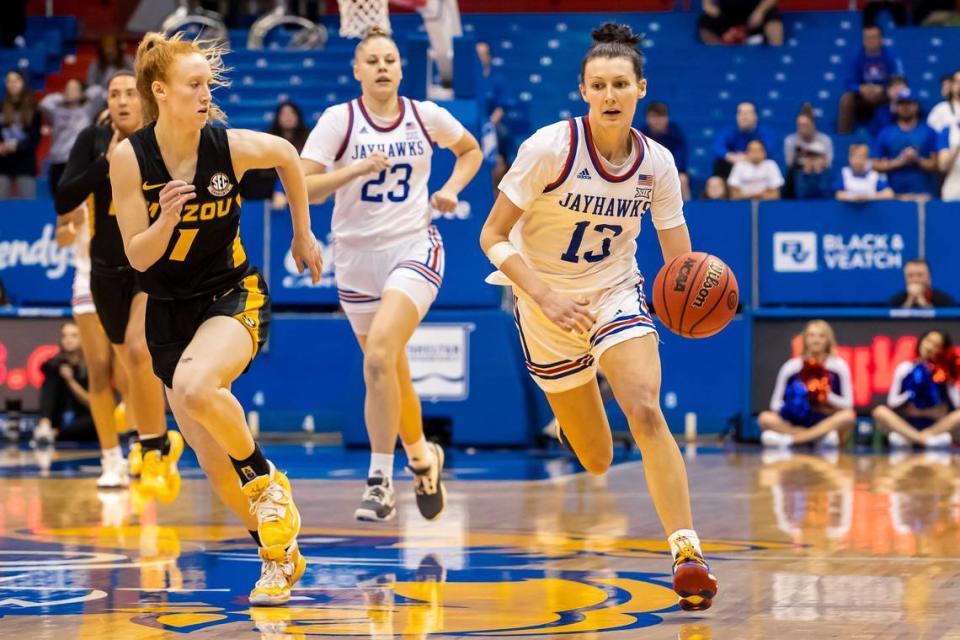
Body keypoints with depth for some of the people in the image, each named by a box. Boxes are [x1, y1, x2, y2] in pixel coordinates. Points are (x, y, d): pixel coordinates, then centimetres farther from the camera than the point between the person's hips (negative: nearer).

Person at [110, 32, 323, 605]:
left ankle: (264, 475, -9)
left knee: (194, 386, -36)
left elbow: (289, 157, 9)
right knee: (216, 468, 1)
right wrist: (166, 219, -29)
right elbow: (139, 257, -8)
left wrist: (304, 236, 17)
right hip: (170, 313, 3)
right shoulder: (129, 158, -12)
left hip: (234, 295, -3)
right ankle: (281, 555, 24)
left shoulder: (232, 147, -15)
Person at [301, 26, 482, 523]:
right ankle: (421, 456, 39)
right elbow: (302, 187, -14)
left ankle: (380, 482, -18)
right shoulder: (338, 119, -5)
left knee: (379, 356, -24)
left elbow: (471, 151, 21)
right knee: (392, 373, 11)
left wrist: (452, 189, 4)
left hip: (413, 249, -2)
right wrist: (357, 169, -25)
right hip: (357, 256, 2)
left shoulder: (427, 116, 1)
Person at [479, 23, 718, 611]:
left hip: (616, 292, 1)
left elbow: (681, 264, -7)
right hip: (546, 303, -1)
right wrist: (545, 296, -31)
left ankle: (689, 554, -29)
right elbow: (493, 237, -18)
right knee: (596, 461, 9)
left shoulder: (656, 163, -10)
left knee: (646, 411, -26)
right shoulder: (550, 148, -20)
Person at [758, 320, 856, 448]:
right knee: (765, 418, -26)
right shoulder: (791, 366, 2)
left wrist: (826, 396, -16)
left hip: (827, 423, 0)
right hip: (797, 421, 1)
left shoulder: (838, 365, 1)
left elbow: (847, 405, 0)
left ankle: (788, 439, -37)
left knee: (848, 416, -33)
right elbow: (776, 404, 5)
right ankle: (821, 436, -30)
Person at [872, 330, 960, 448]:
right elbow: (892, 402, 0)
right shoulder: (905, 368, 4)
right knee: (880, 412, -27)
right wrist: (911, 392, -14)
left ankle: (908, 437, -35)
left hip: (936, 425, 0)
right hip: (906, 423, 0)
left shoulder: (943, 373, 5)